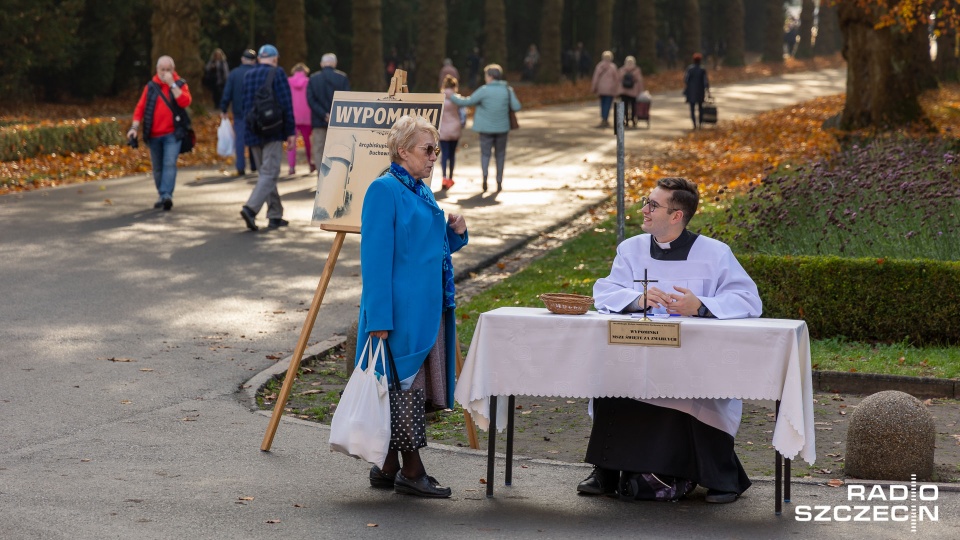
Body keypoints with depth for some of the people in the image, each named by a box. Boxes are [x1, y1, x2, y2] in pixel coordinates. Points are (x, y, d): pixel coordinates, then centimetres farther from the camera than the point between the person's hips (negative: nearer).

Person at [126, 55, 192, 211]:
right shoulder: (151, 87, 8)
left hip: (172, 134, -3)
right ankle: (161, 195, 22)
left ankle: (166, 195, -25)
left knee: (169, 164, -17)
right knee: (157, 168, 10)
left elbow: (185, 102, -15)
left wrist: (172, 84, -16)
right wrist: (134, 127, -6)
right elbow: (140, 107, 5)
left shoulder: (180, 85, 4)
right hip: (154, 134, 3)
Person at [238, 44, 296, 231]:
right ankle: (251, 208, -24)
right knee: (269, 173, -7)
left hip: (253, 132, 6)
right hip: (273, 132, -6)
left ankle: (275, 215, 16)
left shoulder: (248, 76, 10)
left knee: (265, 173, 13)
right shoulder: (277, 73, -7)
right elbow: (286, 105, -10)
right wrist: (290, 132, -7)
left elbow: (245, 105, 15)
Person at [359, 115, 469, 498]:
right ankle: (411, 471, 1)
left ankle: (387, 469, 17)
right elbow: (376, 258, -16)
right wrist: (380, 319, -20)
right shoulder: (385, 190, -11)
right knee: (403, 387, -4)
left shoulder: (421, 191, 16)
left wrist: (455, 232, 5)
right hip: (401, 311, -9)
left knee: (411, 390, 10)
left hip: (428, 309, 9)